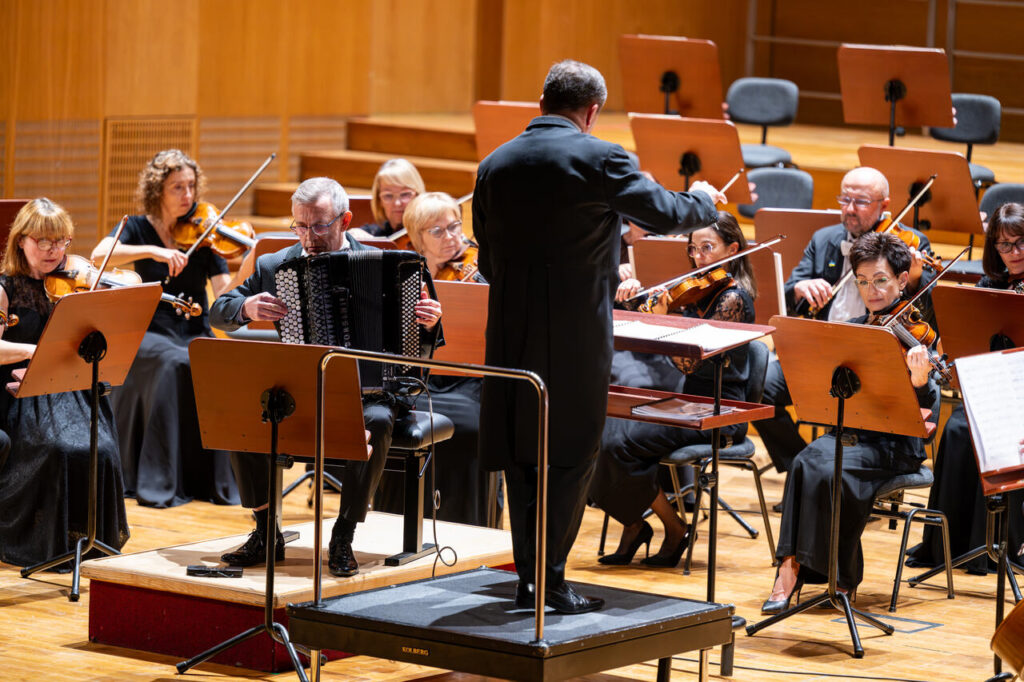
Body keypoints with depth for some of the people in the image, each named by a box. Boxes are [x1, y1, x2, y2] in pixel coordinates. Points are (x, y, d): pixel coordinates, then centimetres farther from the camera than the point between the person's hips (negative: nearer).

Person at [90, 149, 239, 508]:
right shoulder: (139, 228, 3)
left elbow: (225, 292, -7)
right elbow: (99, 255, -17)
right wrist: (152, 251, -28)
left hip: (195, 334, 2)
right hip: (152, 334, -1)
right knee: (174, 364, -34)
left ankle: (214, 478, -20)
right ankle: (159, 482, -29)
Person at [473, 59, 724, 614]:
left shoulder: (494, 166, 7)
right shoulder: (598, 159, -9)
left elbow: (487, 260, 13)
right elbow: (664, 214, -4)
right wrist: (704, 200, 18)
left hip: (511, 331, 5)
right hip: (576, 333, -5)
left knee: (521, 453, 12)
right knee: (571, 454, 2)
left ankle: (528, 577, 16)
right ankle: (550, 578, -1)